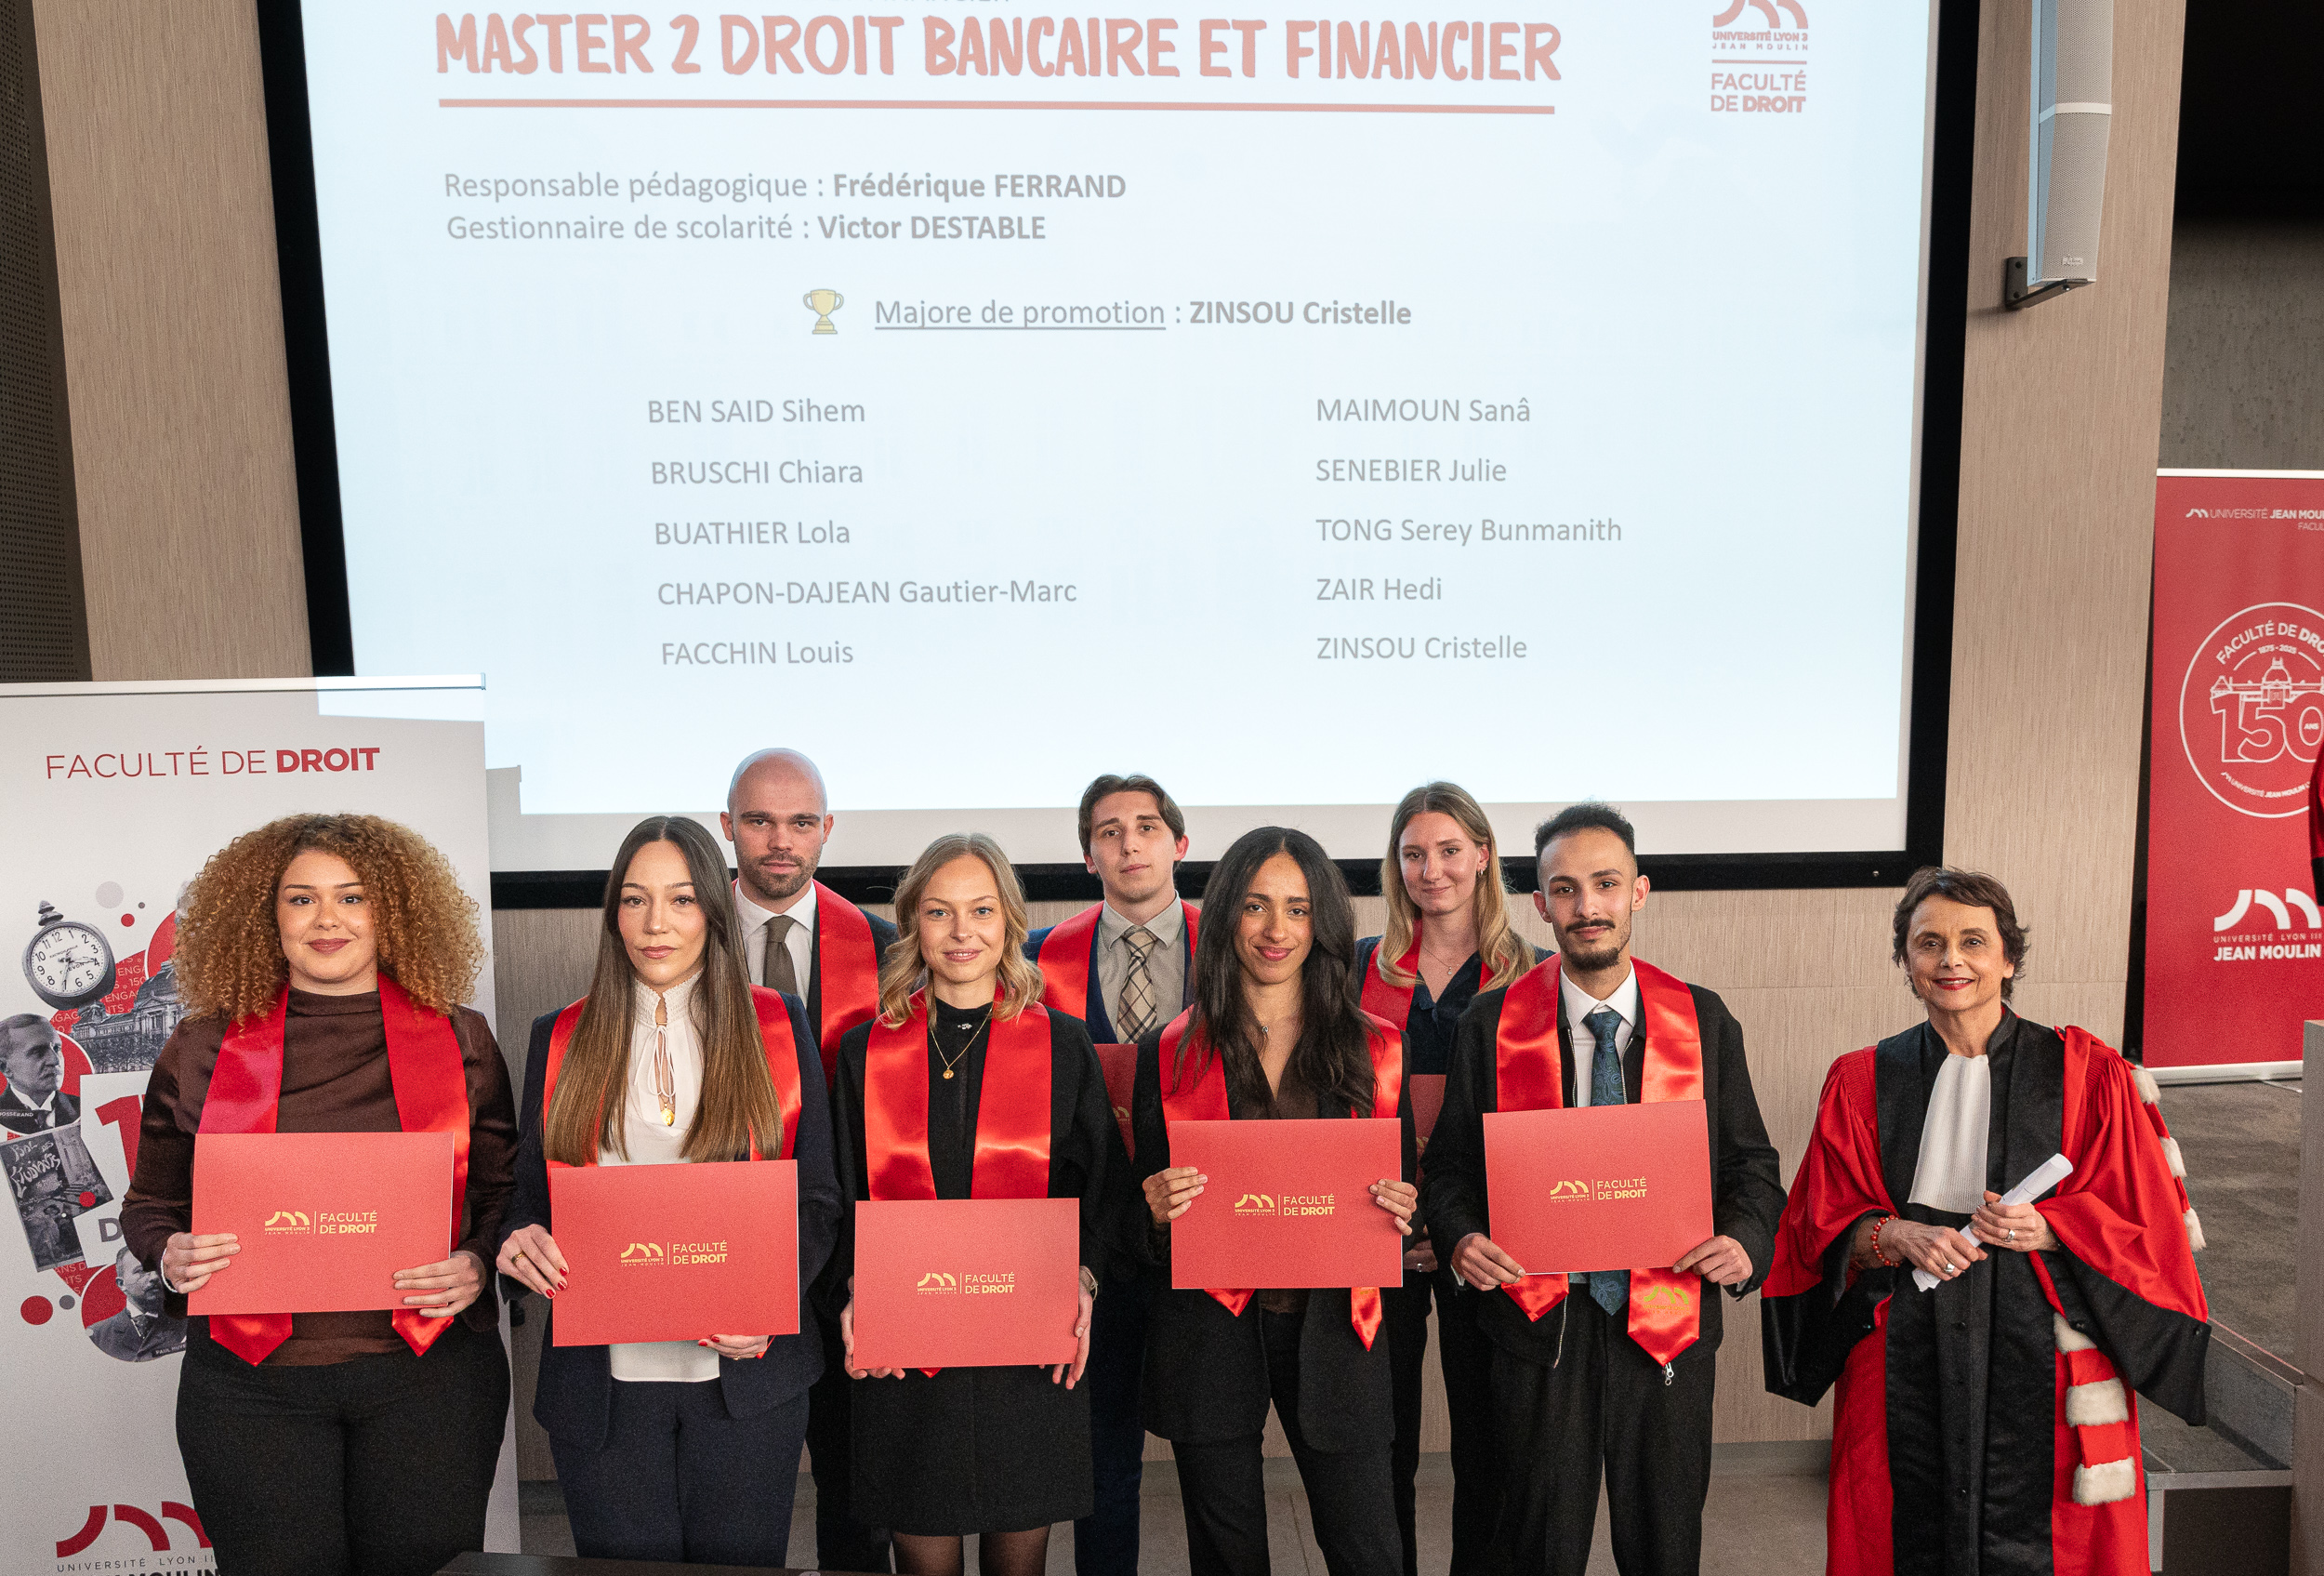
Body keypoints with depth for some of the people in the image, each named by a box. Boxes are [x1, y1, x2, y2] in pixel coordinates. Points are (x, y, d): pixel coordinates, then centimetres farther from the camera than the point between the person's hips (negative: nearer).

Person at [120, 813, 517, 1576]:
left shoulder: (461, 1041, 3)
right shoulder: (203, 1048, 5)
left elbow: (506, 1194, 7)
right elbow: (151, 1202, 13)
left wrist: (477, 1267, -11)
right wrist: (173, 1256, -7)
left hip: (429, 1375, 0)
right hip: (250, 1386, 1)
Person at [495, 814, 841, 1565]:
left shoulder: (776, 1025, 2)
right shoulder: (560, 1038, 6)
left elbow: (817, 1197, 2)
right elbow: (529, 1191, 11)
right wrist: (519, 1241, -12)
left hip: (746, 1372, -1)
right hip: (605, 1381, 1)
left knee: (740, 1560, 12)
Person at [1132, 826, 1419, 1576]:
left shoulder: (1376, 1049, 5)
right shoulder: (1170, 1055, 2)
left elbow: (1403, 1185, 12)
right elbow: (1139, 1223, 6)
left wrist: (1400, 1210, -10)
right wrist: (1157, 1209, -16)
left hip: (1332, 1328, 1)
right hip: (1210, 1336, 0)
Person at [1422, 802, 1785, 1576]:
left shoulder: (1704, 1020, 1)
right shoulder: (1491, 1024, -2)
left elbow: (1750, 1162, 7)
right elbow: (1450, 1164, 3)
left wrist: (1744, 1241, -11)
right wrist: (1462, 1238, -16)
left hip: (1668, 1317, 1)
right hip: (1537, 1319, -1)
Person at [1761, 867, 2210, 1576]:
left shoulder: (2088, 1076, 1)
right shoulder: (1861, 1081, 3)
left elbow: (2142, 1221, 3)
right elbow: (1824, 1225, 5)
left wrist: (2047, 1228, -15)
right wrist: (1896, 1238, -14)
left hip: (2041, 1354, -1)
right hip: (1906, 1364, 1)